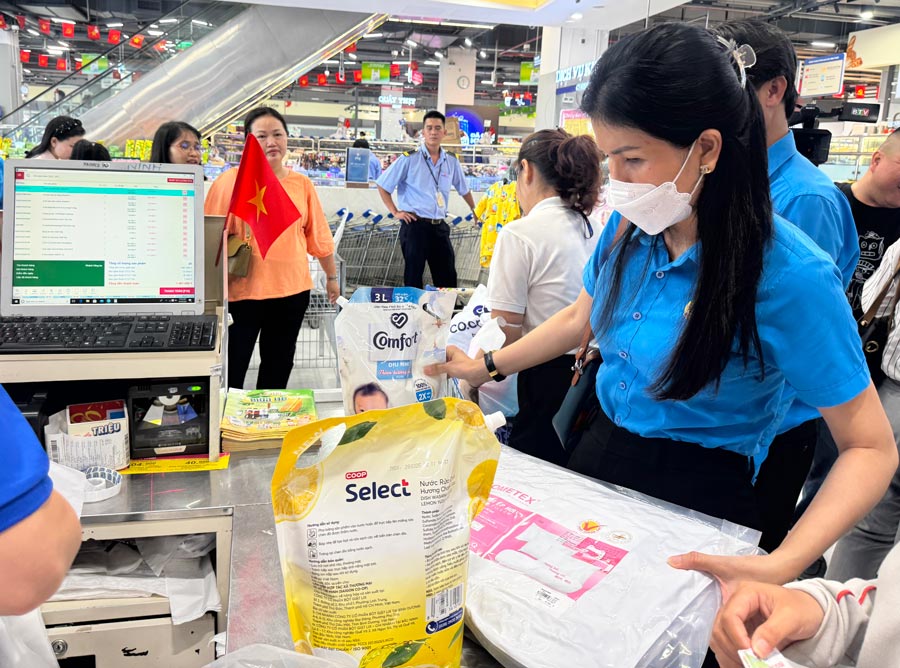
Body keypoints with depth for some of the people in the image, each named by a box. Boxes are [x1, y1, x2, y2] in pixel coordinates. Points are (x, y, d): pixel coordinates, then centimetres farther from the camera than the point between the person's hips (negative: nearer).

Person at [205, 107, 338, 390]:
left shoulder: (302, 184, 5)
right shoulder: (231, 181, -5)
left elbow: (319, 235, 12)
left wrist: (331, 277, 16)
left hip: (292, 290, 4)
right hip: (242, 290, -3)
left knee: (279, 364, 16)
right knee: (232, 366, 4)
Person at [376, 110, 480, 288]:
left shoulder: (451, 162, 8)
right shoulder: (409, 159, -5)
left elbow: (463, 189, 24)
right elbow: (383, 186, 1)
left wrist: (475, 211, 23)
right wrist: (395, 212, -3)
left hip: (440, 226, 4)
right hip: (414, 225, -4)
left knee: (448, 279, 7)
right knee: (413, 279, 2)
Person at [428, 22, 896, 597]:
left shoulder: (791, 275, -25)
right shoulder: (633, 226, -7)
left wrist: (782, 566, -34)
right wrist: (488, 366, 16)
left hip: (697, 495, -5)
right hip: (602, 448, 6)